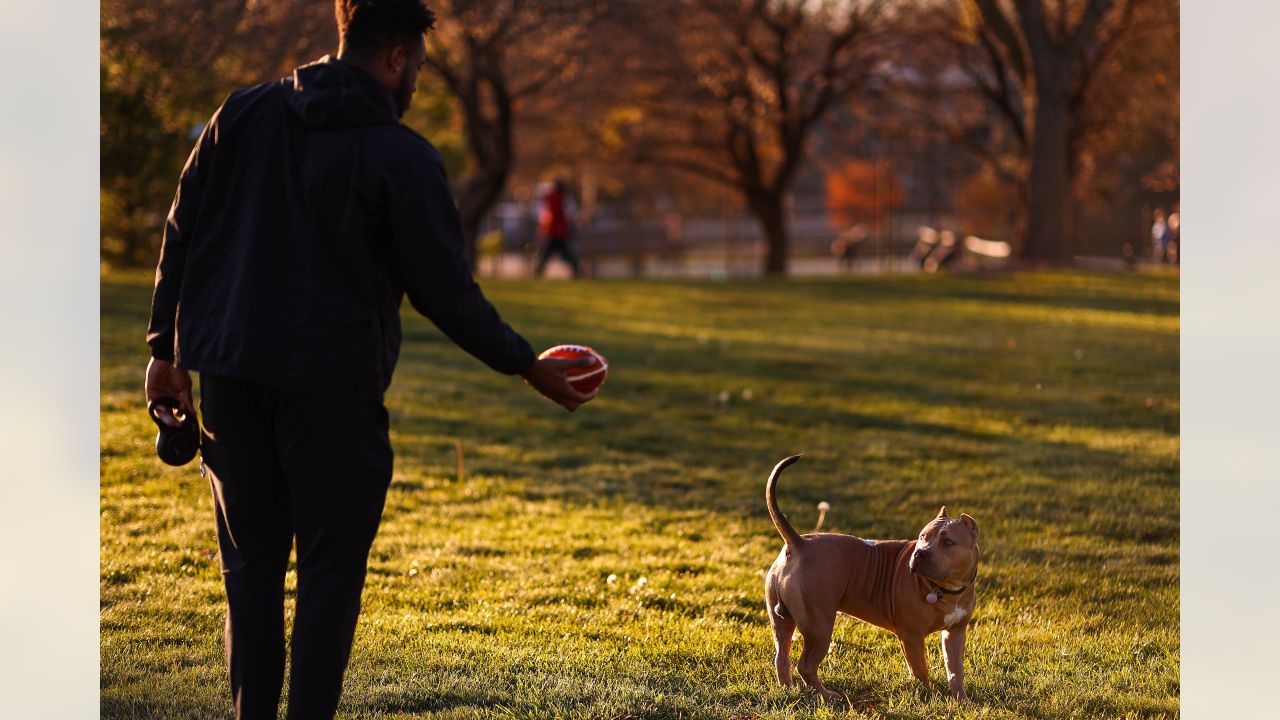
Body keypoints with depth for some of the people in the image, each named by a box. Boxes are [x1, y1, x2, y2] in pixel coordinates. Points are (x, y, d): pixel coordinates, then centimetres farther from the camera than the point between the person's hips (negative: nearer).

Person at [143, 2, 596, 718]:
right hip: (333, 385, -5)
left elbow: (181, 235, 8)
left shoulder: (243, 115, 6)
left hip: (227, 373, 5)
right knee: (331, 571, 4)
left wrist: (168, 347, 16)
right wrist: (529, 367, 6)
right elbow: (447, 292, -6)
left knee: (251, 565, 13)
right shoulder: (404, 159, -8)